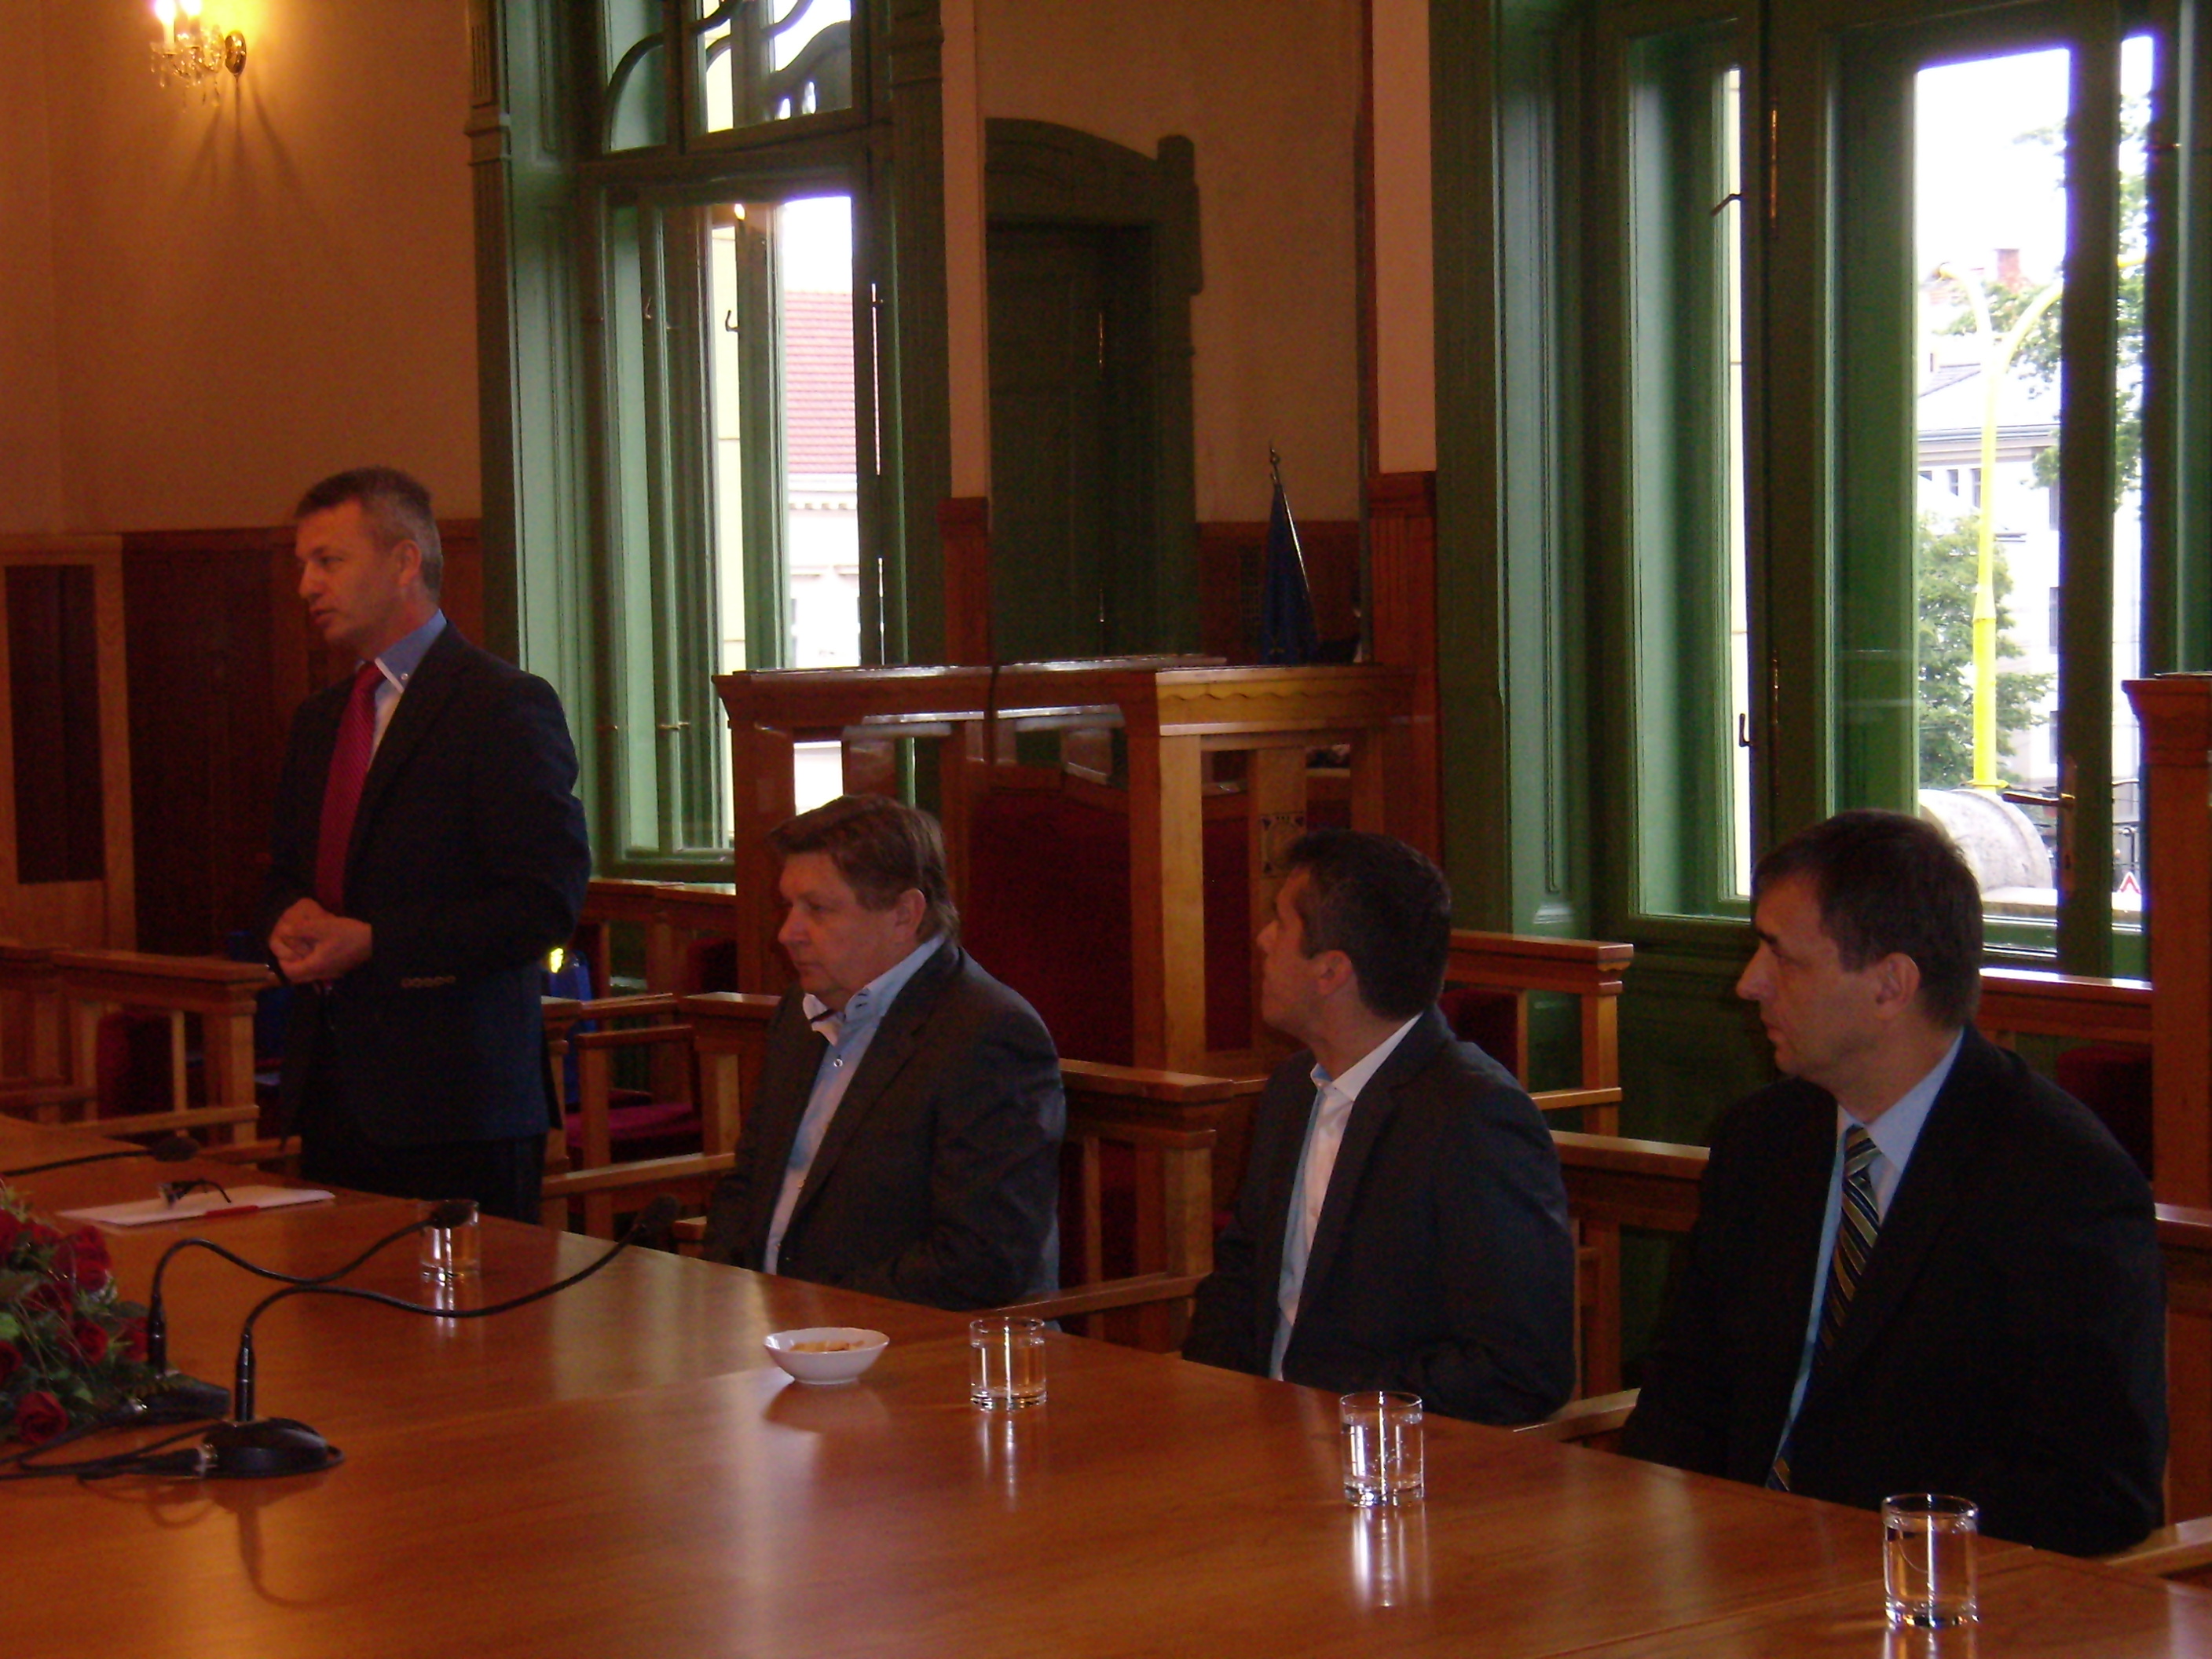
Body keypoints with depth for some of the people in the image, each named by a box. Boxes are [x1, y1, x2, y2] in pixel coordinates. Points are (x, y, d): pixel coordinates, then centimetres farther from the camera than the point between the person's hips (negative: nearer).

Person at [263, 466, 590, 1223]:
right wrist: (290, 920, 1)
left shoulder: (506, 707, -8)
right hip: (332, 1095, 7)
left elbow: (546, 902, -14)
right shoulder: (319, 720, 18)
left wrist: (372, 943, -18)